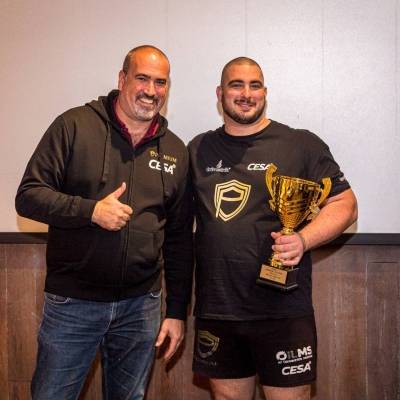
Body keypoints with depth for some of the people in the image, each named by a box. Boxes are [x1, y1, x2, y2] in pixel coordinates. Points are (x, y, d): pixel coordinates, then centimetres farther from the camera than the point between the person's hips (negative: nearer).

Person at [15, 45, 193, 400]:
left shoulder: (176, 151, 6)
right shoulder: (75, 125, -5)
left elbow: (179, 238, 8)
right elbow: (28, 196, -7)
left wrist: (177, 311, 7)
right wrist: (91, 210, -22)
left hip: (141, 305, 3)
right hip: (72, 303, -3)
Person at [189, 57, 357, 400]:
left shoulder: (302, 145, -1)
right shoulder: (198, 150, 10)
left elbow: (345, 204, -2)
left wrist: (303, 240, -20)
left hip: (283, 312, -3)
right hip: (215, 311, 4)